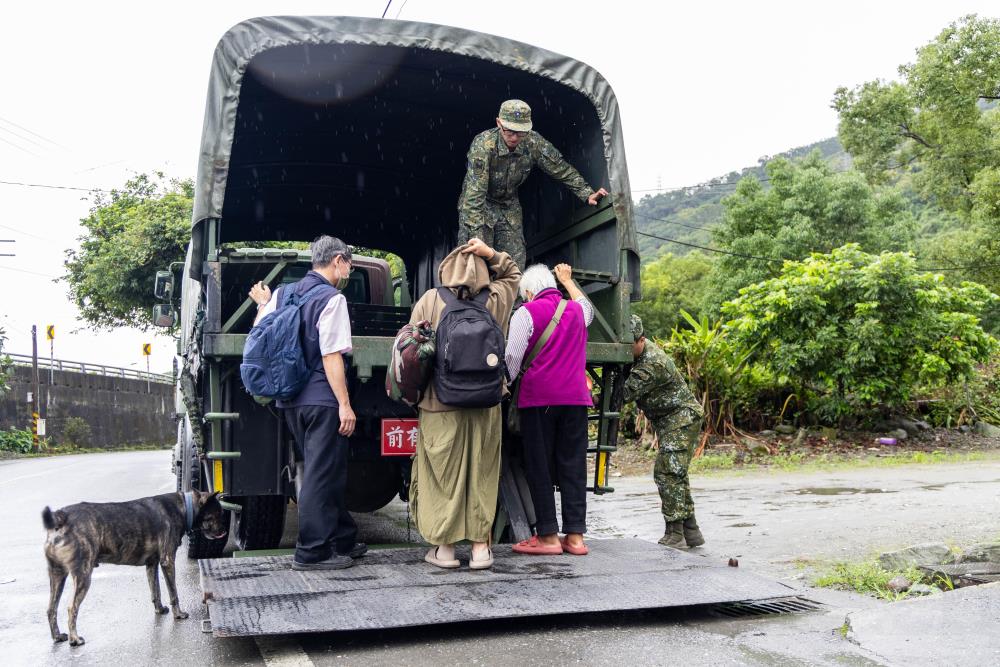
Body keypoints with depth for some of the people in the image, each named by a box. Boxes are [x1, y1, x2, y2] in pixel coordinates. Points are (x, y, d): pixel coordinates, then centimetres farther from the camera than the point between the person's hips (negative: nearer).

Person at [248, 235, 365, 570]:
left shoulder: (282, 293, 10)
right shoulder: (332, 299, -12)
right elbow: (331, 356, -17)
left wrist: (262, 303, 32)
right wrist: (345, 404, -15)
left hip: (290, 398, 8)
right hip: (322, 400, -8)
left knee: (327, 471, 17)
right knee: (322, 476, 1)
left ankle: (342, 540, 27)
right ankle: (312, 552, 7)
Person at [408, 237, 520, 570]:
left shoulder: (430, 301, -4)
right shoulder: (495, 301, 1)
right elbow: (512, 275, 21)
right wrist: (491, 253, 9)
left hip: (439, 404, -1)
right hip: (485, 405, 2)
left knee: (442, 474, 8)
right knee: (481, 473, 10)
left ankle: (444, 545, 14)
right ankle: (480, 545, 14)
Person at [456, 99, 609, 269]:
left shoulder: (534, 143, -16)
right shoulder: (483, 145, -29)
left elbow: (562, 169, 0)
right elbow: (474, 191, -34)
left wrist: (587, 194, -4)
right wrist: (475, 236, -40)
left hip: (509, 208, 5)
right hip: (480, 206, -4)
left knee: (514, 266, 1)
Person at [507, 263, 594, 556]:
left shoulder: (527, 312, 0)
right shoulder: (576, 310, 17)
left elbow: (512, 357, -7)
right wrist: (568, 280, 55)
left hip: (539, 398, -4)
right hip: (576, 398, 5)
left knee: (539, 466, 1)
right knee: (573, 464, 7)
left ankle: (548, 536, 2)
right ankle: (575, 535, 8)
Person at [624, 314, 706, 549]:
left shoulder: (653, 363, -26)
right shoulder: (639, 352, 3)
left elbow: (626, 392, -32)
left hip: (682, 417, -10)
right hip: (667, 419, 10)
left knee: (668, 471, -17)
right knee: (675, 473, 12)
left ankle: (674, 534, -15)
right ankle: (690, 531, 21)